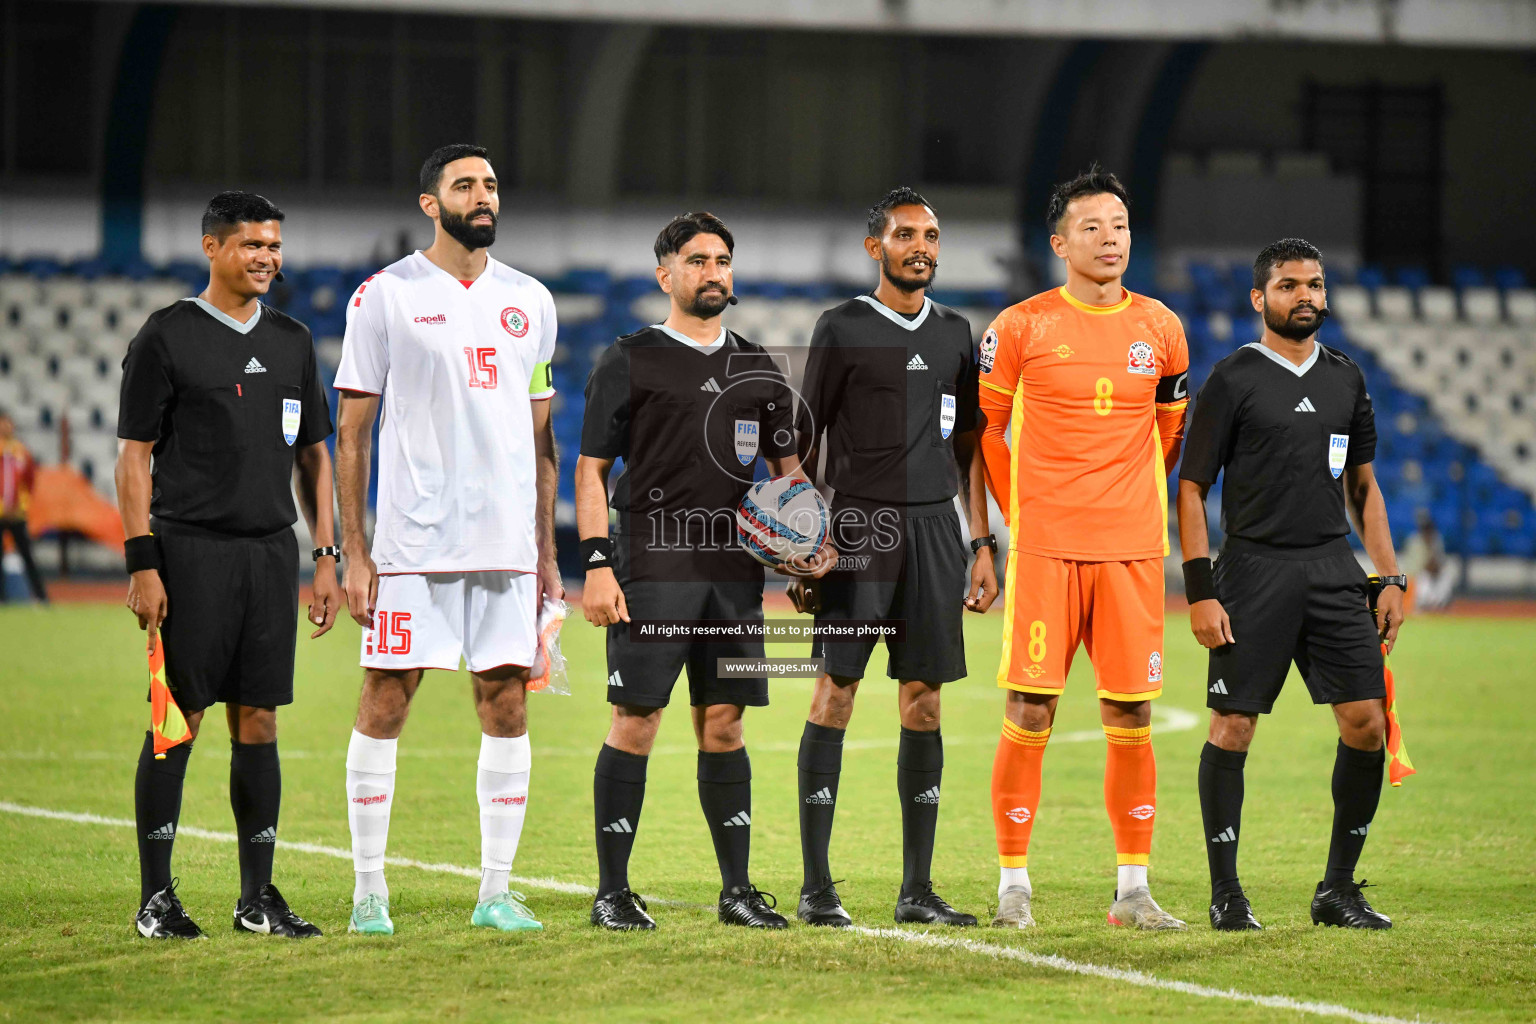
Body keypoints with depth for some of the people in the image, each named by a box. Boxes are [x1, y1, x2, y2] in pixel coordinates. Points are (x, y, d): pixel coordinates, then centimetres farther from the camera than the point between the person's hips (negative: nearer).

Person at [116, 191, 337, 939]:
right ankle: (156, 898, 2)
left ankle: (258, 897, 10)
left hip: (271, 552, 5)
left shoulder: (292, 343, 14)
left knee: (258, 722, 6)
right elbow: (133, 457, -5)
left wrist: (326, 556, 10)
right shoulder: (166, 337, -3)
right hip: (189, 552, -5)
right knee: (178, 719, -4)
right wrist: (143, 565, -12)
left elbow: (313, 456, 18)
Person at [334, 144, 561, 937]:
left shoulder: (530, 301, 12)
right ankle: (368, 890, 6)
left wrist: (547, 550, 12)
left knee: (506, 704, 4)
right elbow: (352, 432, -1)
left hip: (506, 543, 4)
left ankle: (496, 890, 10)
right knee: (385, 701, -2)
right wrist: (354, 553, -7)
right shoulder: (386, 296, -1)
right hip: (413, 541, -4)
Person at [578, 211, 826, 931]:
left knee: (723, 725, 6)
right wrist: (596, 565, -10)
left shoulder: (757, 368, 16)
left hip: (735, 567, 4)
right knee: (635, 724, -6)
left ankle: (738, 888, 10)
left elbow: (787, 466, 19)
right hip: (651, 566, -4)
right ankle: (612, 892, -1)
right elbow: (592, 468, 0)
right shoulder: (630, 362, 2)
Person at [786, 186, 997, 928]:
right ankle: (816, 887, -5)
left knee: (924, 701, 3)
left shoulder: (955, 334, 14)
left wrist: (982, 544, 12)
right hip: (858, 524, -5)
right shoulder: (843, 329, 0)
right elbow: (805, 439, 0)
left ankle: (917, 889, 7)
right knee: (836, 690, -7)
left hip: (934, 526, 5)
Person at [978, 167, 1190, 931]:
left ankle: (1132, 890, 8)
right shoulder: (1022, 326, -1)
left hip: (1131, 547, 3)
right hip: (1044, 547, -3)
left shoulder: (1159, 328, 8)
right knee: (1028, 716, -4)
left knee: (1131, 718, 2)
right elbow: (982, 430, 7)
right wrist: (1019, 513, 6)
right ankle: (1013, 886, 4)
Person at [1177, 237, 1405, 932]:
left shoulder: (1345, 379, 14)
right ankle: (1226, 894, 5)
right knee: (1232, 728, -5)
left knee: (1366, 724, -4)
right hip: (1254, 569, -4)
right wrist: (1200, 592, -9)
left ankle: (1338, 888, 8)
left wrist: (1391, 580, 11)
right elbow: (1191, 488, -1)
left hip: (1333, 571, 4)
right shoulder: (1232, 380, -1)